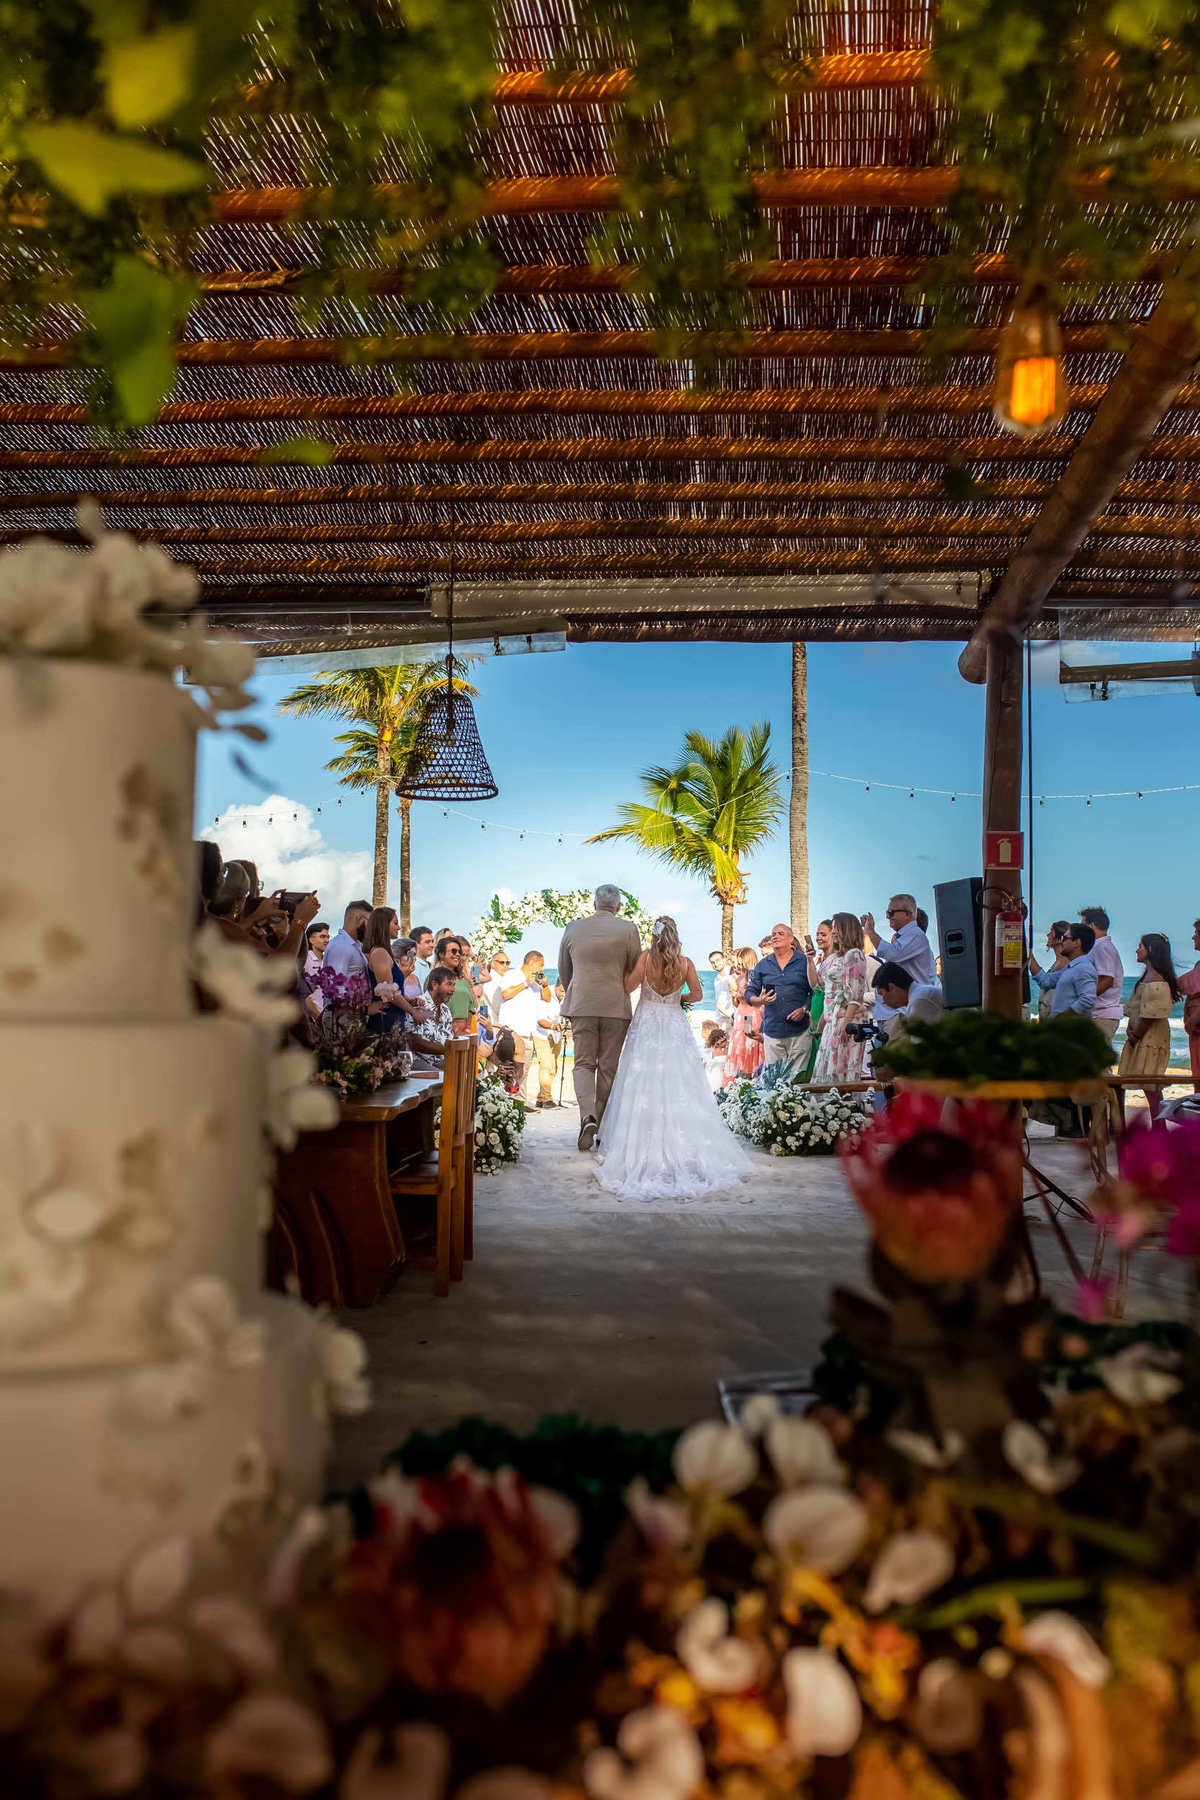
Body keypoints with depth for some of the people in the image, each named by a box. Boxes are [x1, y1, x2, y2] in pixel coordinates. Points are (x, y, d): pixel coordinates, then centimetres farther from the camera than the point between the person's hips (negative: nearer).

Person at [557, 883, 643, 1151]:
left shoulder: (573, 928, 3)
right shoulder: (628, 929, -3)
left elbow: (564, 972, 12)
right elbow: (635, 971, 2)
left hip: (581, 1007, 1)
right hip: (616, 1008, -1)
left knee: (584, 1064, 7)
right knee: (608, 1067, 9)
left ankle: (588, 1116, -16)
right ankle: (602, 1127, 13)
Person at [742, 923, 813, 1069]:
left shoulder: (804, 962, 5)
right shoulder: (762, 965, 12)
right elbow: (749, 993, 11)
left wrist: (805, 1009, -10)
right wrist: (760, 1001, -10)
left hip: (799, 1031, -2)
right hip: (772, 1032, 2)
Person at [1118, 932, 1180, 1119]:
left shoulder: (1156, 979, -14)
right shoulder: (1147, 974, 18)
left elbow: (1150, 1014, -19)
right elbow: (1135, 1007, 18)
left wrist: (1136, 1034, -12)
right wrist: (1130, 1027, 4)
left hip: (1151, 1036, -10)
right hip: (1140, 1037, 10)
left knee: (1150, 1085, -9)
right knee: (1150, 1086, 10)